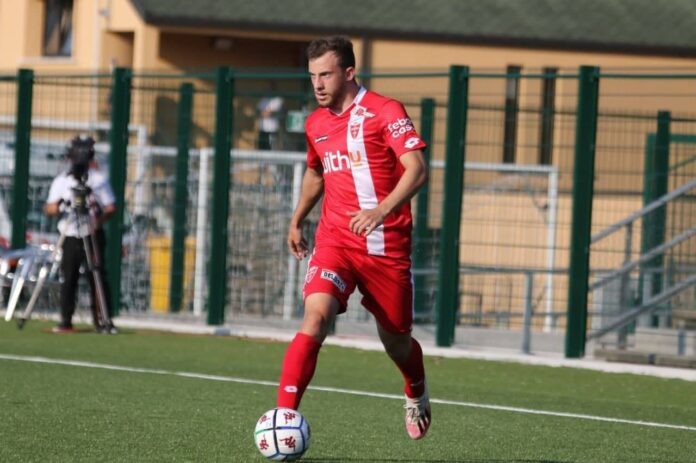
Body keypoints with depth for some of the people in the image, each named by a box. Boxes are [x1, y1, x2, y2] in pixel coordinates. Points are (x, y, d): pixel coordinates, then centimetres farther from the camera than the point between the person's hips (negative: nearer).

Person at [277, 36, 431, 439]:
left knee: (395, 340, 10)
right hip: (335, 241, 3)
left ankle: (417, 397, 44)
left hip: (387, 246, -3)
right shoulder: (316, 123, 11)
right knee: (316, 318, -22)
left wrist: (382, 209, -33)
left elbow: (417, 170, -19)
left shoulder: (386, 112, -9)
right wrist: (297, 220, 26)